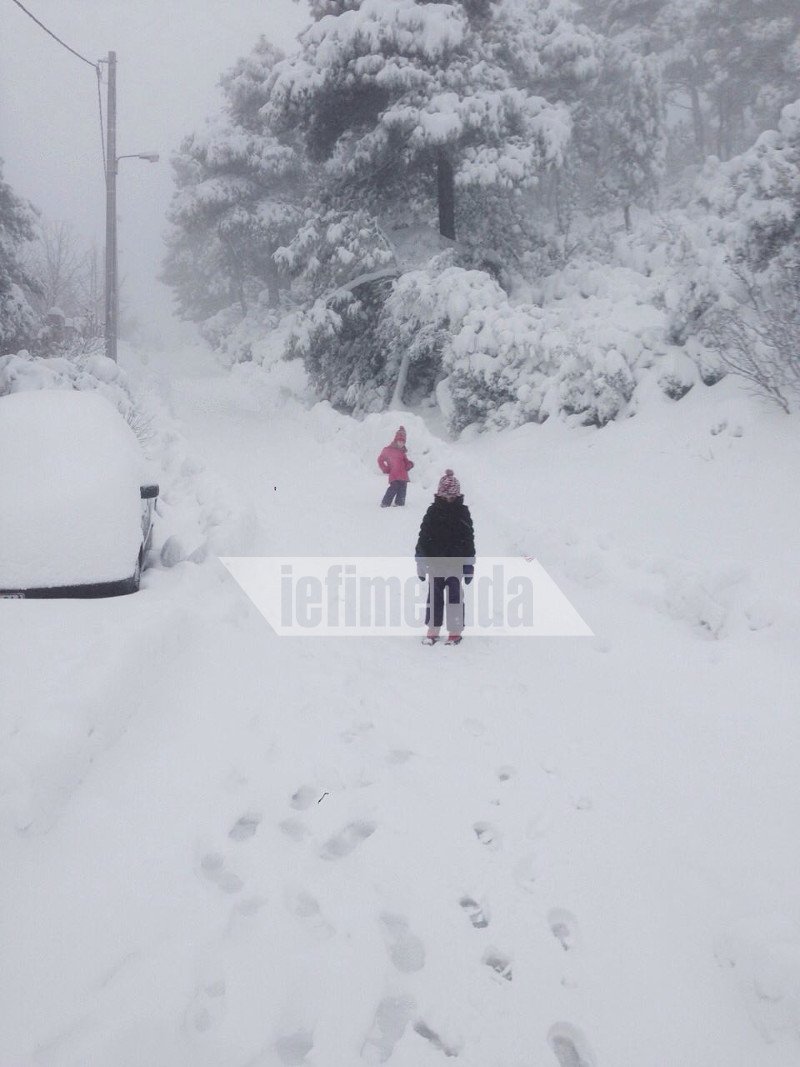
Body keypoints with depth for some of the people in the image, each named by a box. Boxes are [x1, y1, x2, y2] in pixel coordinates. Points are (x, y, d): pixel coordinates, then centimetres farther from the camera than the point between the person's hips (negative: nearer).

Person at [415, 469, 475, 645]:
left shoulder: (463, 512, -2)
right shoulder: (433, 512, -1)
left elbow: (469, 539, 0)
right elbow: (423, 537, 2)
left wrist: (469, 565, -2)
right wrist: (421, 563, 0)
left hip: (456, 564, -1)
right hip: (435, 563, 1)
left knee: (455, 597, 3)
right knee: (434, 597, 9)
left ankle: (455, 632, 13)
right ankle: (432, 631, 19)